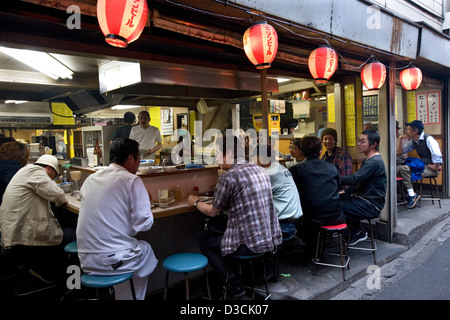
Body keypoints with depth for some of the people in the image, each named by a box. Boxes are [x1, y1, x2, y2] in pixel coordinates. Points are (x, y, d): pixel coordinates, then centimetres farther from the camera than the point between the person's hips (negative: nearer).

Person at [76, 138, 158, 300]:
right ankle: (135, 297, 33)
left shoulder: (90, 179, 6)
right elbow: (143, 224, -14)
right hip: (113, 260, -6)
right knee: (146, 249, 23)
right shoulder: (132, 181, -12)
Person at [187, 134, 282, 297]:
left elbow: (212, 212, -4)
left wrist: (195, 202, 14)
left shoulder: (228, 177, -16)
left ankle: (235, 285, 10)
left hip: (252, 244, -8)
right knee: (218, 232, 29)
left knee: (204, 243, 12)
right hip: (272, 238, 8)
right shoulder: (259, 169, 7)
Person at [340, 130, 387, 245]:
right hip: (363, 199, 10)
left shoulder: (375, 162, -18)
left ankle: (358, 232, 1)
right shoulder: (368, 160, 17)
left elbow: (354, 180, -26)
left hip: (371, 206, -10)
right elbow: (358, 183, 18)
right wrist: (345, 192, 5)